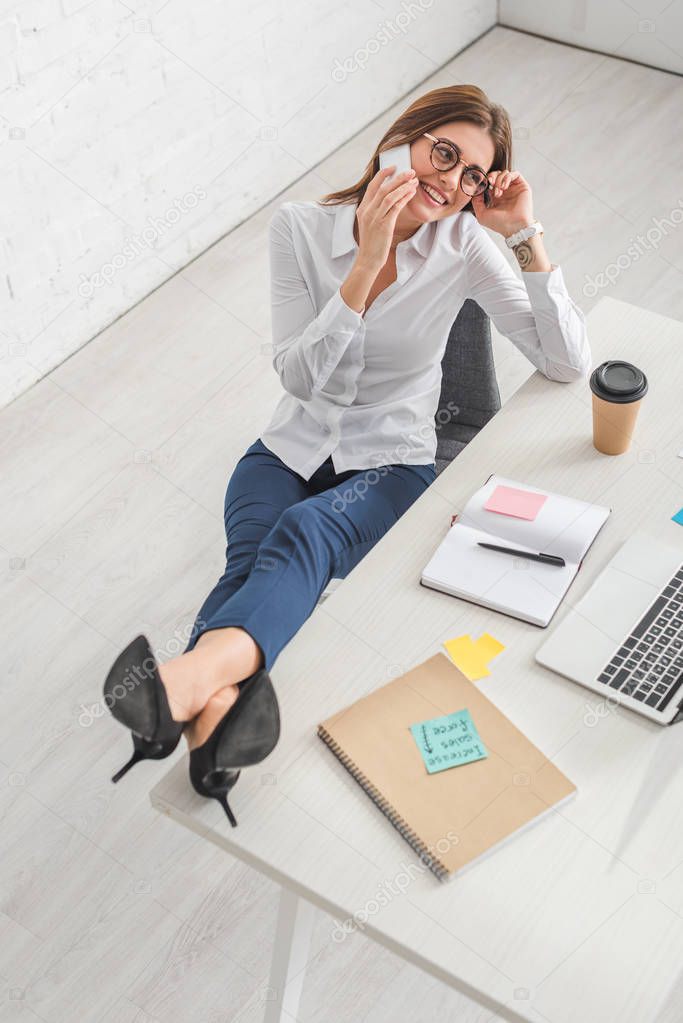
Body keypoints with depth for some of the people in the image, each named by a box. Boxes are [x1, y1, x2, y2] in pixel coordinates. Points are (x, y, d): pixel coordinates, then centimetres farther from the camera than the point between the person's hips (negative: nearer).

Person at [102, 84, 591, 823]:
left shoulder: (463, 245, -5)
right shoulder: (301, 228, -5)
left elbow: (568, 363, -9)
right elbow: (301, 376, -12)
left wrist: (527, 236, -16)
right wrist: (366, 263, -22)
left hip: (391, 463, -2)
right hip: (293, 448, 3)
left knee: (305, 531, -36)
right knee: (251, 557, -32)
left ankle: (195, 675, -64)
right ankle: (215, 703, -60)